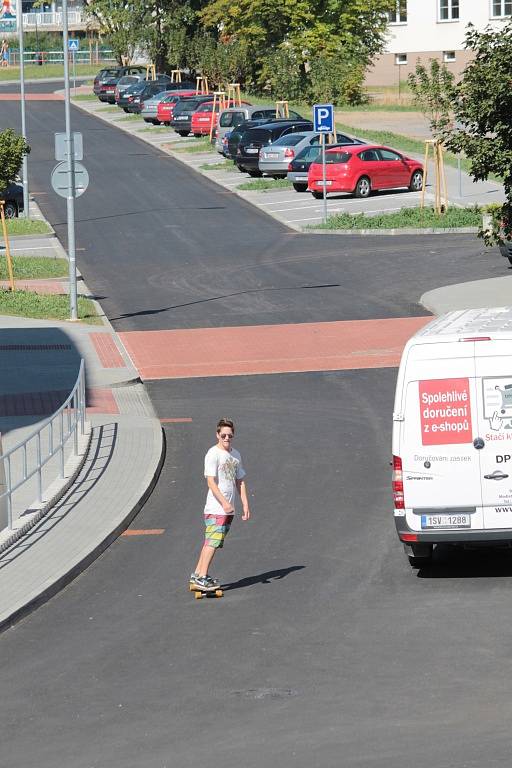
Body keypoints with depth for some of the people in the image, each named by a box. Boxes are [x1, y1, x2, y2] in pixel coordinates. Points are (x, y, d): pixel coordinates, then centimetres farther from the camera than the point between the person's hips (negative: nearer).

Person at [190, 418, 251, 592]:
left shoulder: (235, 454, 14)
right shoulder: (213, 454, -10)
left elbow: (240, 481, 20)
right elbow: (211, 482, -17)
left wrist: (245, 505, 13)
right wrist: (224, 503, -24)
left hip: (229, 509, 8)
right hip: (215, 508, -8)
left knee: (212, 542, 11)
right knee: (212, 542, -12)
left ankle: (197, 574, 17)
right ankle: (202, 577, -13)